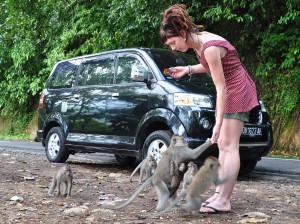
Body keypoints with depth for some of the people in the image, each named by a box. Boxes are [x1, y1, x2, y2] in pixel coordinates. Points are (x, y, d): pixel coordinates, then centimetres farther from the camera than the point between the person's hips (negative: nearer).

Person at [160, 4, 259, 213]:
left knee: (229, 146, -11)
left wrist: (218, 123, -25)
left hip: (238, 90, -10)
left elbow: (221, 88, -26)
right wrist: (188, 70, 3)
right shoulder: (198, 40, 0)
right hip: (229, 90, 10)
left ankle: (224, 201, -10)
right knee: (223, 145, 8)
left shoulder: (209, 47, -27)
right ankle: (219, 194, 12)